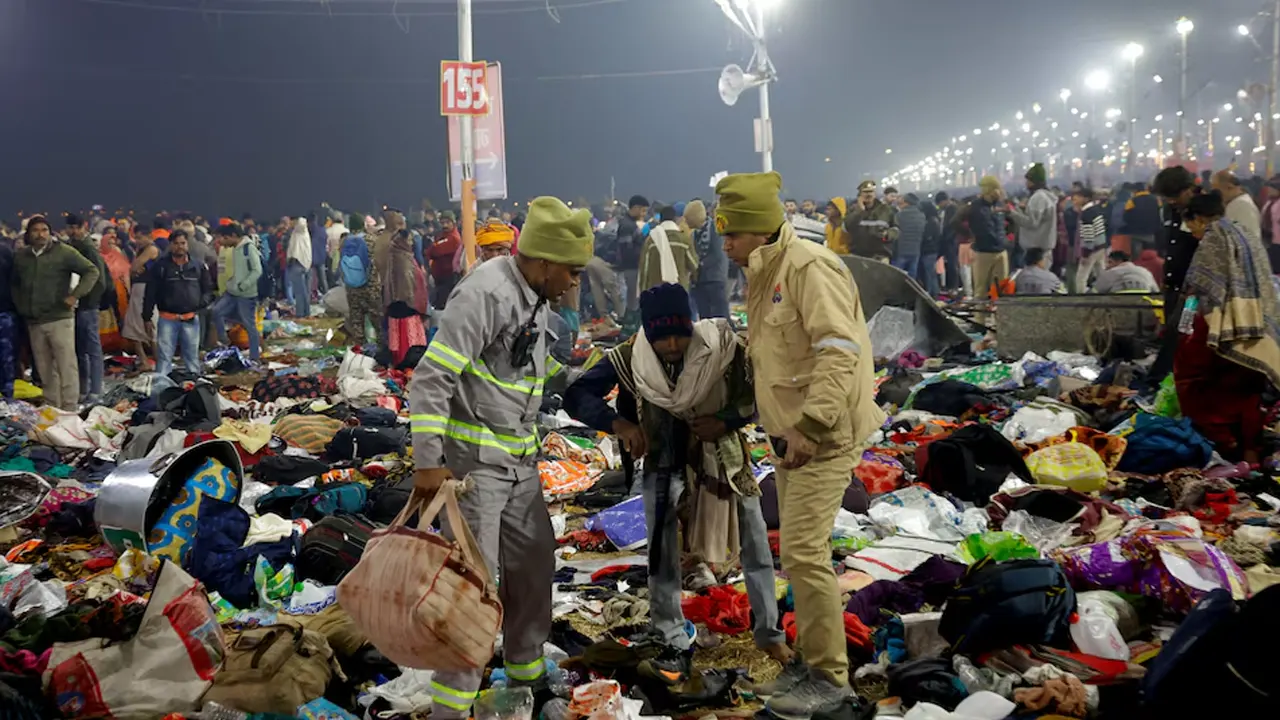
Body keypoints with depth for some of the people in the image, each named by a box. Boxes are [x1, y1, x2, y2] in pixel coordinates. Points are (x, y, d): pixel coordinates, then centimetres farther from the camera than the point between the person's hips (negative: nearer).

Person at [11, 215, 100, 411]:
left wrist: (75, 295, -12)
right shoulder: (20, 256, 11)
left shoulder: (64, 252, -5)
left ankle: (69, 410, -4)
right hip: (33, 322, 5)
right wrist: (20, 306, 15)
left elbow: (92, 271, -5)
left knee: (66, 367, -7)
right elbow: (15, 284, 28)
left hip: (59, 319, -5)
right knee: (45, 370, 11)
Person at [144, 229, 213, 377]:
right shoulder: (160, 266, 1)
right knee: (164, 357, -1)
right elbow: (150, 294, 2)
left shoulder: (198, 266, 6)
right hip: (167, 319, -2)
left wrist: (200, 305, -7)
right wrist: (147, 318, 0)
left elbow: (208, 290, 12)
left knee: (192, 358, 10)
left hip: (191, 319, 2)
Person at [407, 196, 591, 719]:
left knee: (534, 559, 16)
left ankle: (524, 665, 36)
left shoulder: (536, 298, 7)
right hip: (472, 458, -9)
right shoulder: (486, 294, -21)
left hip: (519, 459, 9)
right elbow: (431, 379, -23)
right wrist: (428, 461, -23)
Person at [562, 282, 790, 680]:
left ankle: (769, 633, 27)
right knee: (661, 555, 1)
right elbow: (577, 396, -19)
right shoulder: (629, 357, -21)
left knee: (756, 544, 8)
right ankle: (674, 646, 17)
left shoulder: (722, 345, -24)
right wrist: (618, 423, -35)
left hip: (722, 456, 0)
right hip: (664, 461, 0)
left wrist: (727, 420, -28)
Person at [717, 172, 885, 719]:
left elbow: (838, 351, -26)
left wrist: (810, 427, -27)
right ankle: (810, 660, 26)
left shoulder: (809, 268, -18)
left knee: (804, 553, -10)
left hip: (821, 437, -10)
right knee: (797, 554, 15)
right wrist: (783, 429, 13)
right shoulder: (765, 277, 13)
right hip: (791, 436, 10)